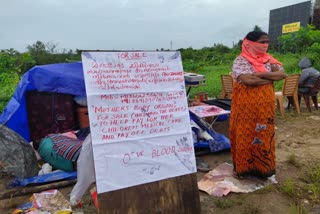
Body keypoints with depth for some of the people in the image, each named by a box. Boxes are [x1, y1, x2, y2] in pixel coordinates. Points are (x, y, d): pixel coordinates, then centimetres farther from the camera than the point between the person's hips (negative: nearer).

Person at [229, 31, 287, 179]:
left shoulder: (268, 59, 7)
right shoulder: (240, 61, -12)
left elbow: (282, 74, -4)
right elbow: (248, 80, -27)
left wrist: (261, 74, -18)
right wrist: (272, 78, -13)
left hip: (265, 104, 6)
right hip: (246, 106, -6)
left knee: (264, 135, 13)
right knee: (246, 135, 5)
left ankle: (262, 166, 30)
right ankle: (244, 167, 21)